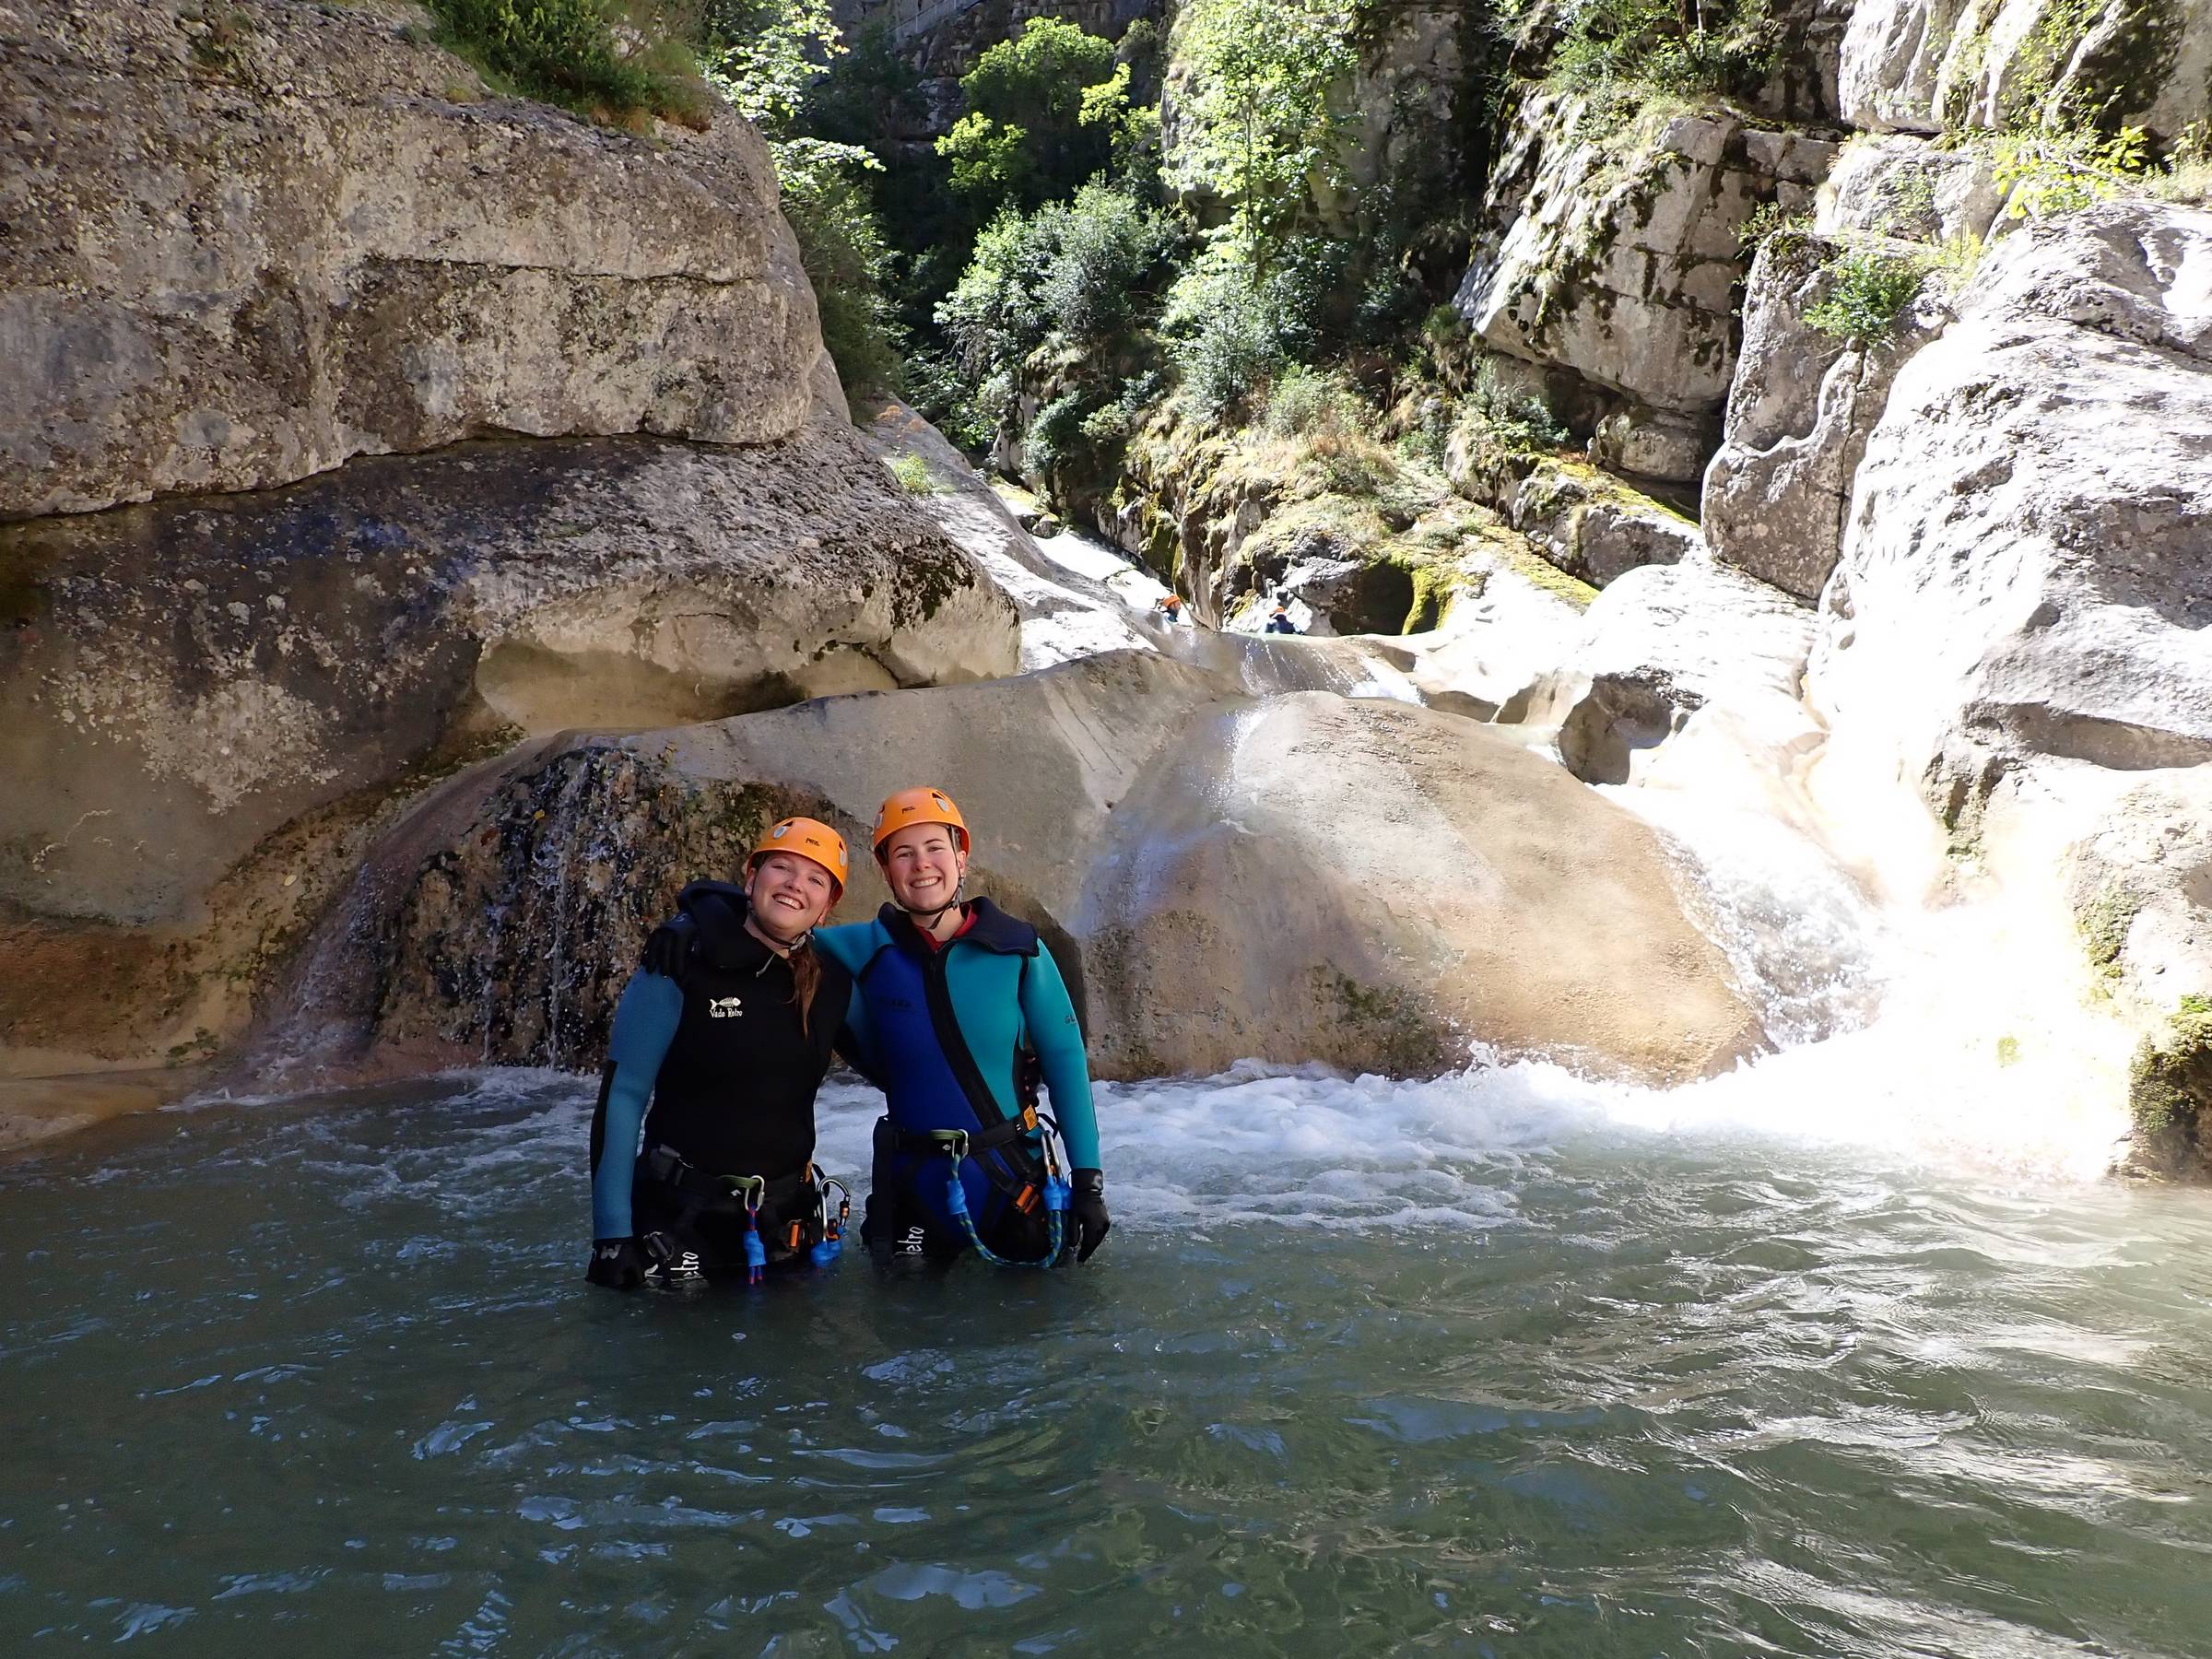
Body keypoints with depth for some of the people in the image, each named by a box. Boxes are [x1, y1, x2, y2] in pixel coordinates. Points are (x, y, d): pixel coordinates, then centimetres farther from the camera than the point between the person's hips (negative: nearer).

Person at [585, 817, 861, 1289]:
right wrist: (611, 1237, -16)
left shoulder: (832, 983, 0)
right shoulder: (682, 962, -12)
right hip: (680, 1216, -4)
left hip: (789, 1221, 4)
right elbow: (622, 1096, -12)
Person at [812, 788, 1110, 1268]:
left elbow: (1064, 1062, -6)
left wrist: (1088, 1179, -9)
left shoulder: (1018, 949, -8)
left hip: (1014, 1178, -1)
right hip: (914, 1186, 1)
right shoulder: (867, 949, -5)